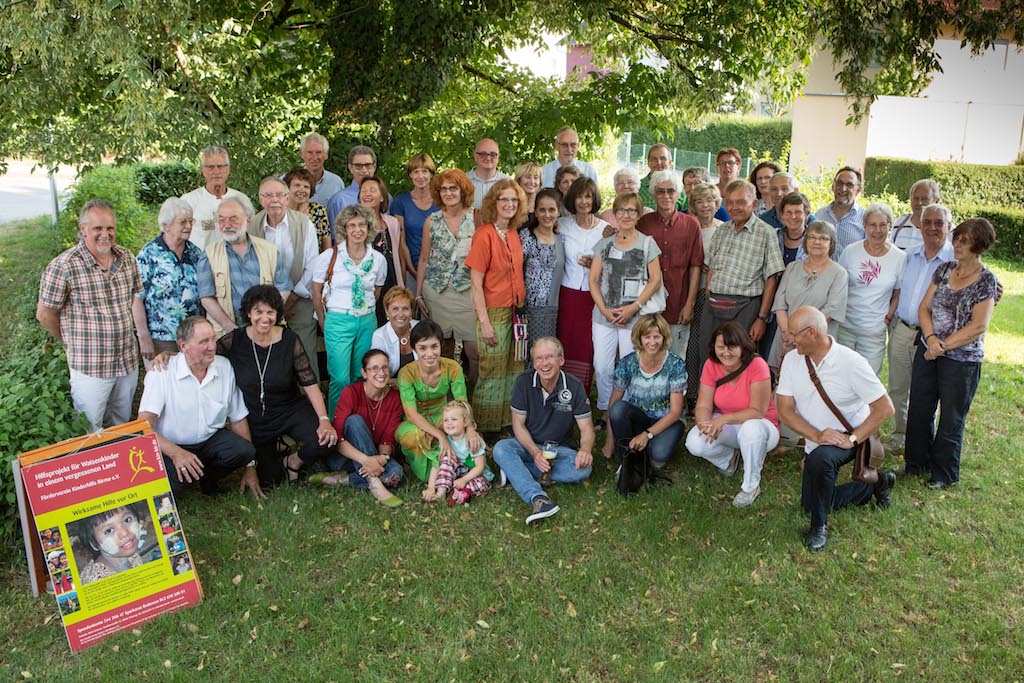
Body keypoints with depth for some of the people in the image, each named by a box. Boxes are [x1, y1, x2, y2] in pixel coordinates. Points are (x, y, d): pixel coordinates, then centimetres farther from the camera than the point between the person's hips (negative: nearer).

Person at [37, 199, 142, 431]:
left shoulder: (127, 258, 1)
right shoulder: (63, 267, -17)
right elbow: (44, 314, -8)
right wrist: (72, 343, 4)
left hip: (129, 360, 5)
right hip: (90, 367, -5)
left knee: (122, 424, 21)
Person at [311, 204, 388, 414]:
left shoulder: (378, 259, 2)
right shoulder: (329, 256, -7)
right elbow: (316, 291, 2)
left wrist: (366, 313, 11)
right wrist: (324, 323, 4)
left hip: (367, 322, 3)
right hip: (338, 321, -3)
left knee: (361, 377, 11)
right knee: (340, 379, -5)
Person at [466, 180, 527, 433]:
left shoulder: (514, 233, 7)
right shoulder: (484, 234, -14)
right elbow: (476, 284, -15)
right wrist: (484, 321, -17)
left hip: (515, 310, 7)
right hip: (493, 311, -7)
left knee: (514, 369, 13)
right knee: (493, 371, 2)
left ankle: (509, 420, 27)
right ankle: (485, 429, 16)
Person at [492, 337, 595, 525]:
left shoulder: (574, 387, -9)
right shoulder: (524, 382, -10)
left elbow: (586, 429, -7)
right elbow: (518, 425, -8)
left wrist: (585, 449, -31)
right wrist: (535, 453, -25)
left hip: (559, 449, 1)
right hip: (527, 445, 0)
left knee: (584, 468, -29)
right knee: (501, 448, -31)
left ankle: (514, 471, -26)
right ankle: (538, 498, -48)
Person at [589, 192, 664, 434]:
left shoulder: (647, 243, 4)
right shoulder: (604, 244, 10)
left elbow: (655, 280, -1)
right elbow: (593, 279, 7)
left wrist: (633, 307, -11)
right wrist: (604, 309, -6)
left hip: (635, 317, -2)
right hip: (604, 316, 3)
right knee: (601, 367, 3)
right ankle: (606, 412, 19)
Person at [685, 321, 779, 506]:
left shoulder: (757, 365, -22)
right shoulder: (711, 365, -9)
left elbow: (758, 411, -24)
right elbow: (703, 406, -9)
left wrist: (724, 419, -35)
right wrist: (705, 424, -32)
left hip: (760, 426, -4)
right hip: (726, 428, 4)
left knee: (751, 428, -40)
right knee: (694, 443, -25)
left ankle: (751, 485, -13)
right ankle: (730, 456, 12)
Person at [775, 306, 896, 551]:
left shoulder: (851, 362, -22)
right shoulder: (792, 359, -10)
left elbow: (885, 408, -20)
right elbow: (784, 410, -10)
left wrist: (852, 439, -27)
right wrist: (817, 435, -24)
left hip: (849, 437, -6)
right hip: (816, 440, 6)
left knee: (818, 459, -38)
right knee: (810, 504, 12)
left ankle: (819, 525, -15)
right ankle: (876, 483, 30)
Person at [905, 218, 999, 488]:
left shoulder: (986, 280, -11)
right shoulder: (944, 269, 4)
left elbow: (978, 327, -16)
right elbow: (924, 307, 3)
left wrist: (943, 346, -15)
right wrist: (931, 337, -13)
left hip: (962, 359, -5)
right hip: (928, 352, 5)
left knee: (951, 419, 8)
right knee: (919, 410, 13)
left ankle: (943, 473, 25)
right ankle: (916, 463, 31)